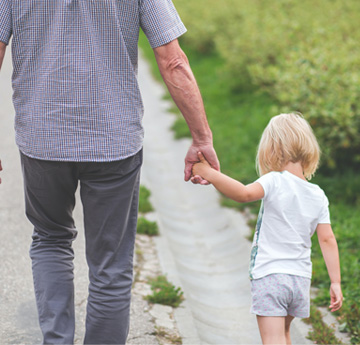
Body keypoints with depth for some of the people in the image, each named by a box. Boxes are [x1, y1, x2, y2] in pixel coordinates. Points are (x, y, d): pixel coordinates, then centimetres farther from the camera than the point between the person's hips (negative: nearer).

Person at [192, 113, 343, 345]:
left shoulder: (276, 182, -12)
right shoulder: (319, 196, 5)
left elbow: (244, 193, -31)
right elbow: (327, 240, 3)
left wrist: (210, 174, -25)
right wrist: (336, 282, 5)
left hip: (269, 275, -6)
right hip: (300, 278, 6)